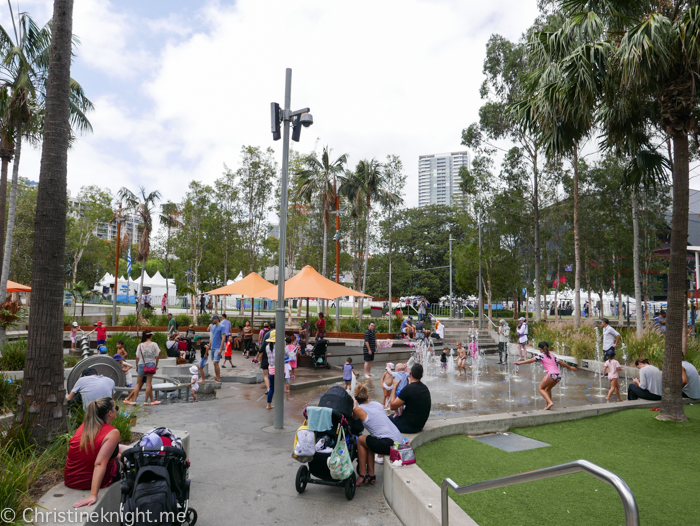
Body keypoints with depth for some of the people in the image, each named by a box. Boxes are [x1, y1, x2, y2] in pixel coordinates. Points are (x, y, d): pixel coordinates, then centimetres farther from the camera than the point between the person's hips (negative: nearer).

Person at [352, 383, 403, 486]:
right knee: (369, 442, 27)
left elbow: (354, 419, 24)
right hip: (399, 441, 7)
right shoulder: (377, 404, 19)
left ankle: (362, 475, 18)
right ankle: (371, 474, 27)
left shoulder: (358, 409, 1)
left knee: (360, 439, 15)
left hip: (388, 444, -7)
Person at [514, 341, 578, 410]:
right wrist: (569, 367, 45)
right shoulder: (552, 355, 23)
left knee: (541, 388, 8)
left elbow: (532, 360, -6)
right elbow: (560, 362, 29)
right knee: (548, 389, 26)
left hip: (551, 374, -7)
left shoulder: (541, 355, 6)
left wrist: (520, 363, -9)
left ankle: (550, 402, -11)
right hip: (559, 374, 7)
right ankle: (548, 405, 26)